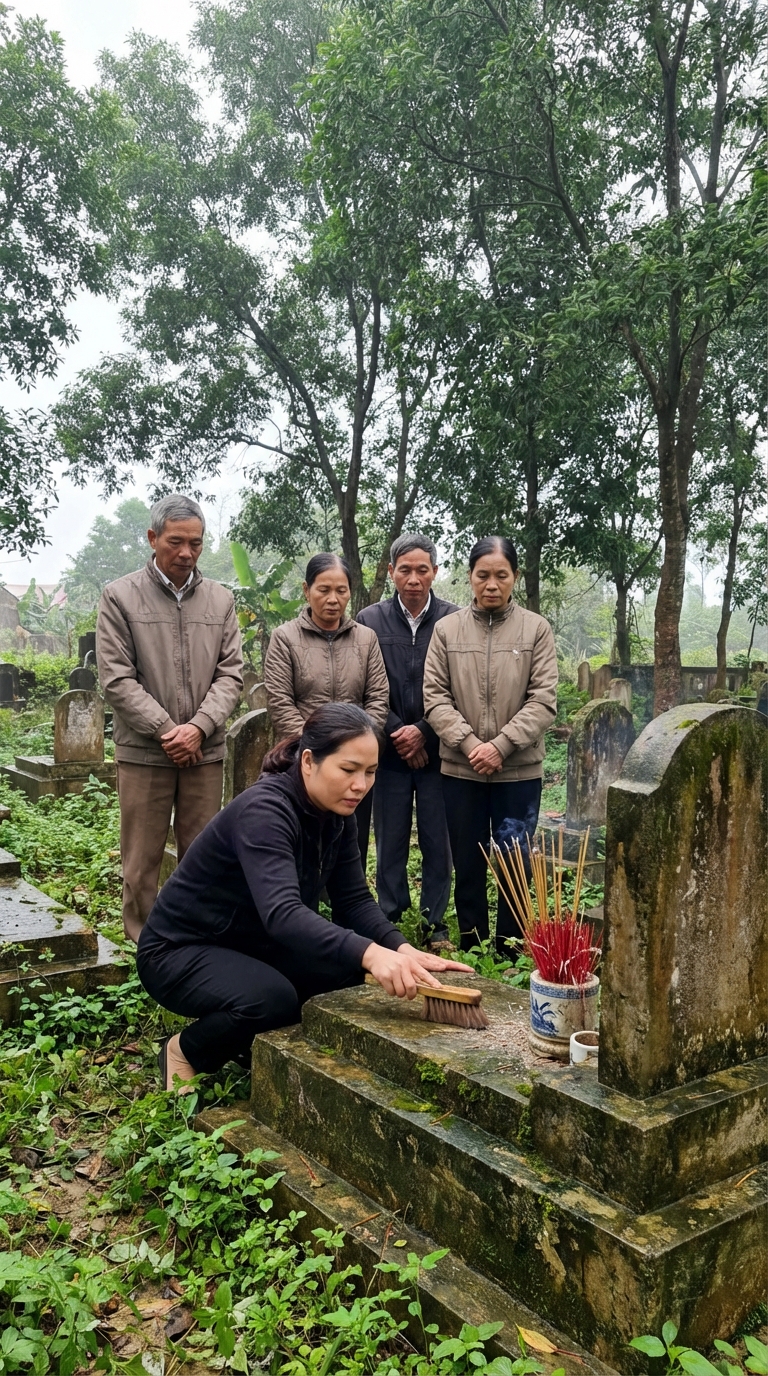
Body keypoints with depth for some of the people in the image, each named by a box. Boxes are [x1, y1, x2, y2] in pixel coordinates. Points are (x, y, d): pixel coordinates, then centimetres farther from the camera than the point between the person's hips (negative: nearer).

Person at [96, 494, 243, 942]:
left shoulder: (220, 599, 7)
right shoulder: (121, 597, -1)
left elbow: (230, 674, 4)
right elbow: (117, 679, -6)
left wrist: (199, 727, -10)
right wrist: (167, 731, -11)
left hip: (206, 751, 3)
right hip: (143, 752, -2)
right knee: (142, 859, 5)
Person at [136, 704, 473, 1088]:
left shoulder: (336, 814, -5)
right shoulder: (264, 810, -30)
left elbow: (354, 900, -5)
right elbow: (283, 913, -44)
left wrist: (402, 949, -24)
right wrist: (371, 954, -57)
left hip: (253, 946, 8)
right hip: (180, 951, -7)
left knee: (349, 967, -12)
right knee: (272, 999, -33)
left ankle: (247, 1043, 10)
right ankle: (186, 1050, -2)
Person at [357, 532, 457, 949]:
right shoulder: (369, 621, 2)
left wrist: (423, 732, -10)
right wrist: (396, 734, -7)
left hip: (437, 751, -1)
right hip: (388, 751, 1)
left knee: (438, 843, 6)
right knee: (390, 842, 9)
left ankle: (436, 922, 19)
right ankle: (390, 920, 21)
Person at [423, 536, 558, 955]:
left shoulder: (536, 629, -1)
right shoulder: (446, 629, 2)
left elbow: (543, 701, -5)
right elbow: (435, 698, -1)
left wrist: (500, 746, -14)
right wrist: (470, 744, -13)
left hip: (519, 770, -1)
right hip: (460, 770, 1)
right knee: (468, 868, 12)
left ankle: (510, 956, 23)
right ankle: (471, 954, 26)